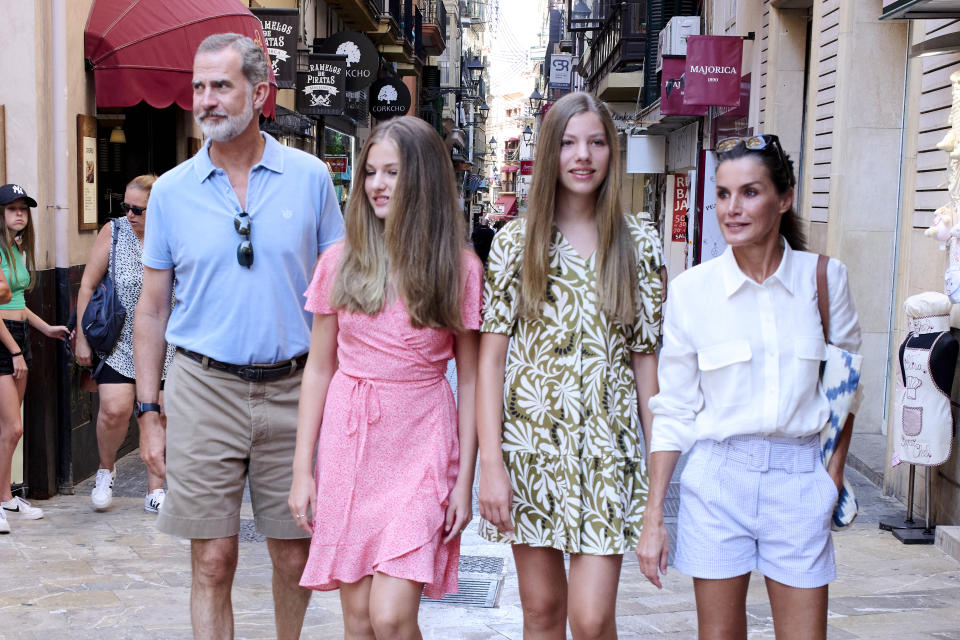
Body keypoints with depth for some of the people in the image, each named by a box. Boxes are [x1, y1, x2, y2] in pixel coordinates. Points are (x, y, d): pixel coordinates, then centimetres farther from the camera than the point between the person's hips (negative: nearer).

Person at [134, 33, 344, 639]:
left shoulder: (310, 177, 1)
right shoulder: (171, 190, 3)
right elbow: (153, 308, 7)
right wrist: (149, 412, 3)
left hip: (293, 388, 0)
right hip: (203, 390, 0)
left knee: (297, 556, 9)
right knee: (213, 561, 2)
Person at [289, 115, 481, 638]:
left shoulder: (461, 269, -1)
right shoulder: (340, 262, 3)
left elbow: (469, 379, 2)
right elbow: (319, 369, 7)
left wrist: (465, 478, -2)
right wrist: (302, 469, 4)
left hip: (422, 447, -2)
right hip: (348, 443, 2)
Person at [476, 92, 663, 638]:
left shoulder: (639, 245, 3)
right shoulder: (515, 242, 2)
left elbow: (645, 356, 6)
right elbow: (490, 357, 0)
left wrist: (659, 459, 3)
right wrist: (491, 464, -7)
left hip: (607, 444, 0)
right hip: (529, 437, 1)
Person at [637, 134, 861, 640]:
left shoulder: (824, 278, -1)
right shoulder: (691, 289, -3)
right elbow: (673, 412, 1)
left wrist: (834, 479, 4)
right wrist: (653, 518, -1)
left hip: (800, 480, 1)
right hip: (717, 478, 0)